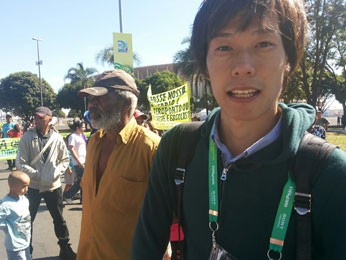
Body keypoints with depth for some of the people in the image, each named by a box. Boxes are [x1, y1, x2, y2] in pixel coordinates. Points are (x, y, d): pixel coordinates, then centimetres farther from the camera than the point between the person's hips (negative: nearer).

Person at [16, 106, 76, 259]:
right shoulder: (27, 137, -9)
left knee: (59, 219, 14)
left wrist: (56, 173, -11)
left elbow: (65, 160, 5)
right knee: (27, 220, 12)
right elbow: (20, 163, -10)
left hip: (53, 186, 1)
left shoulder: (57, 138, -6)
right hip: (32, 186, -1)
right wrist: (37, 175, -18)